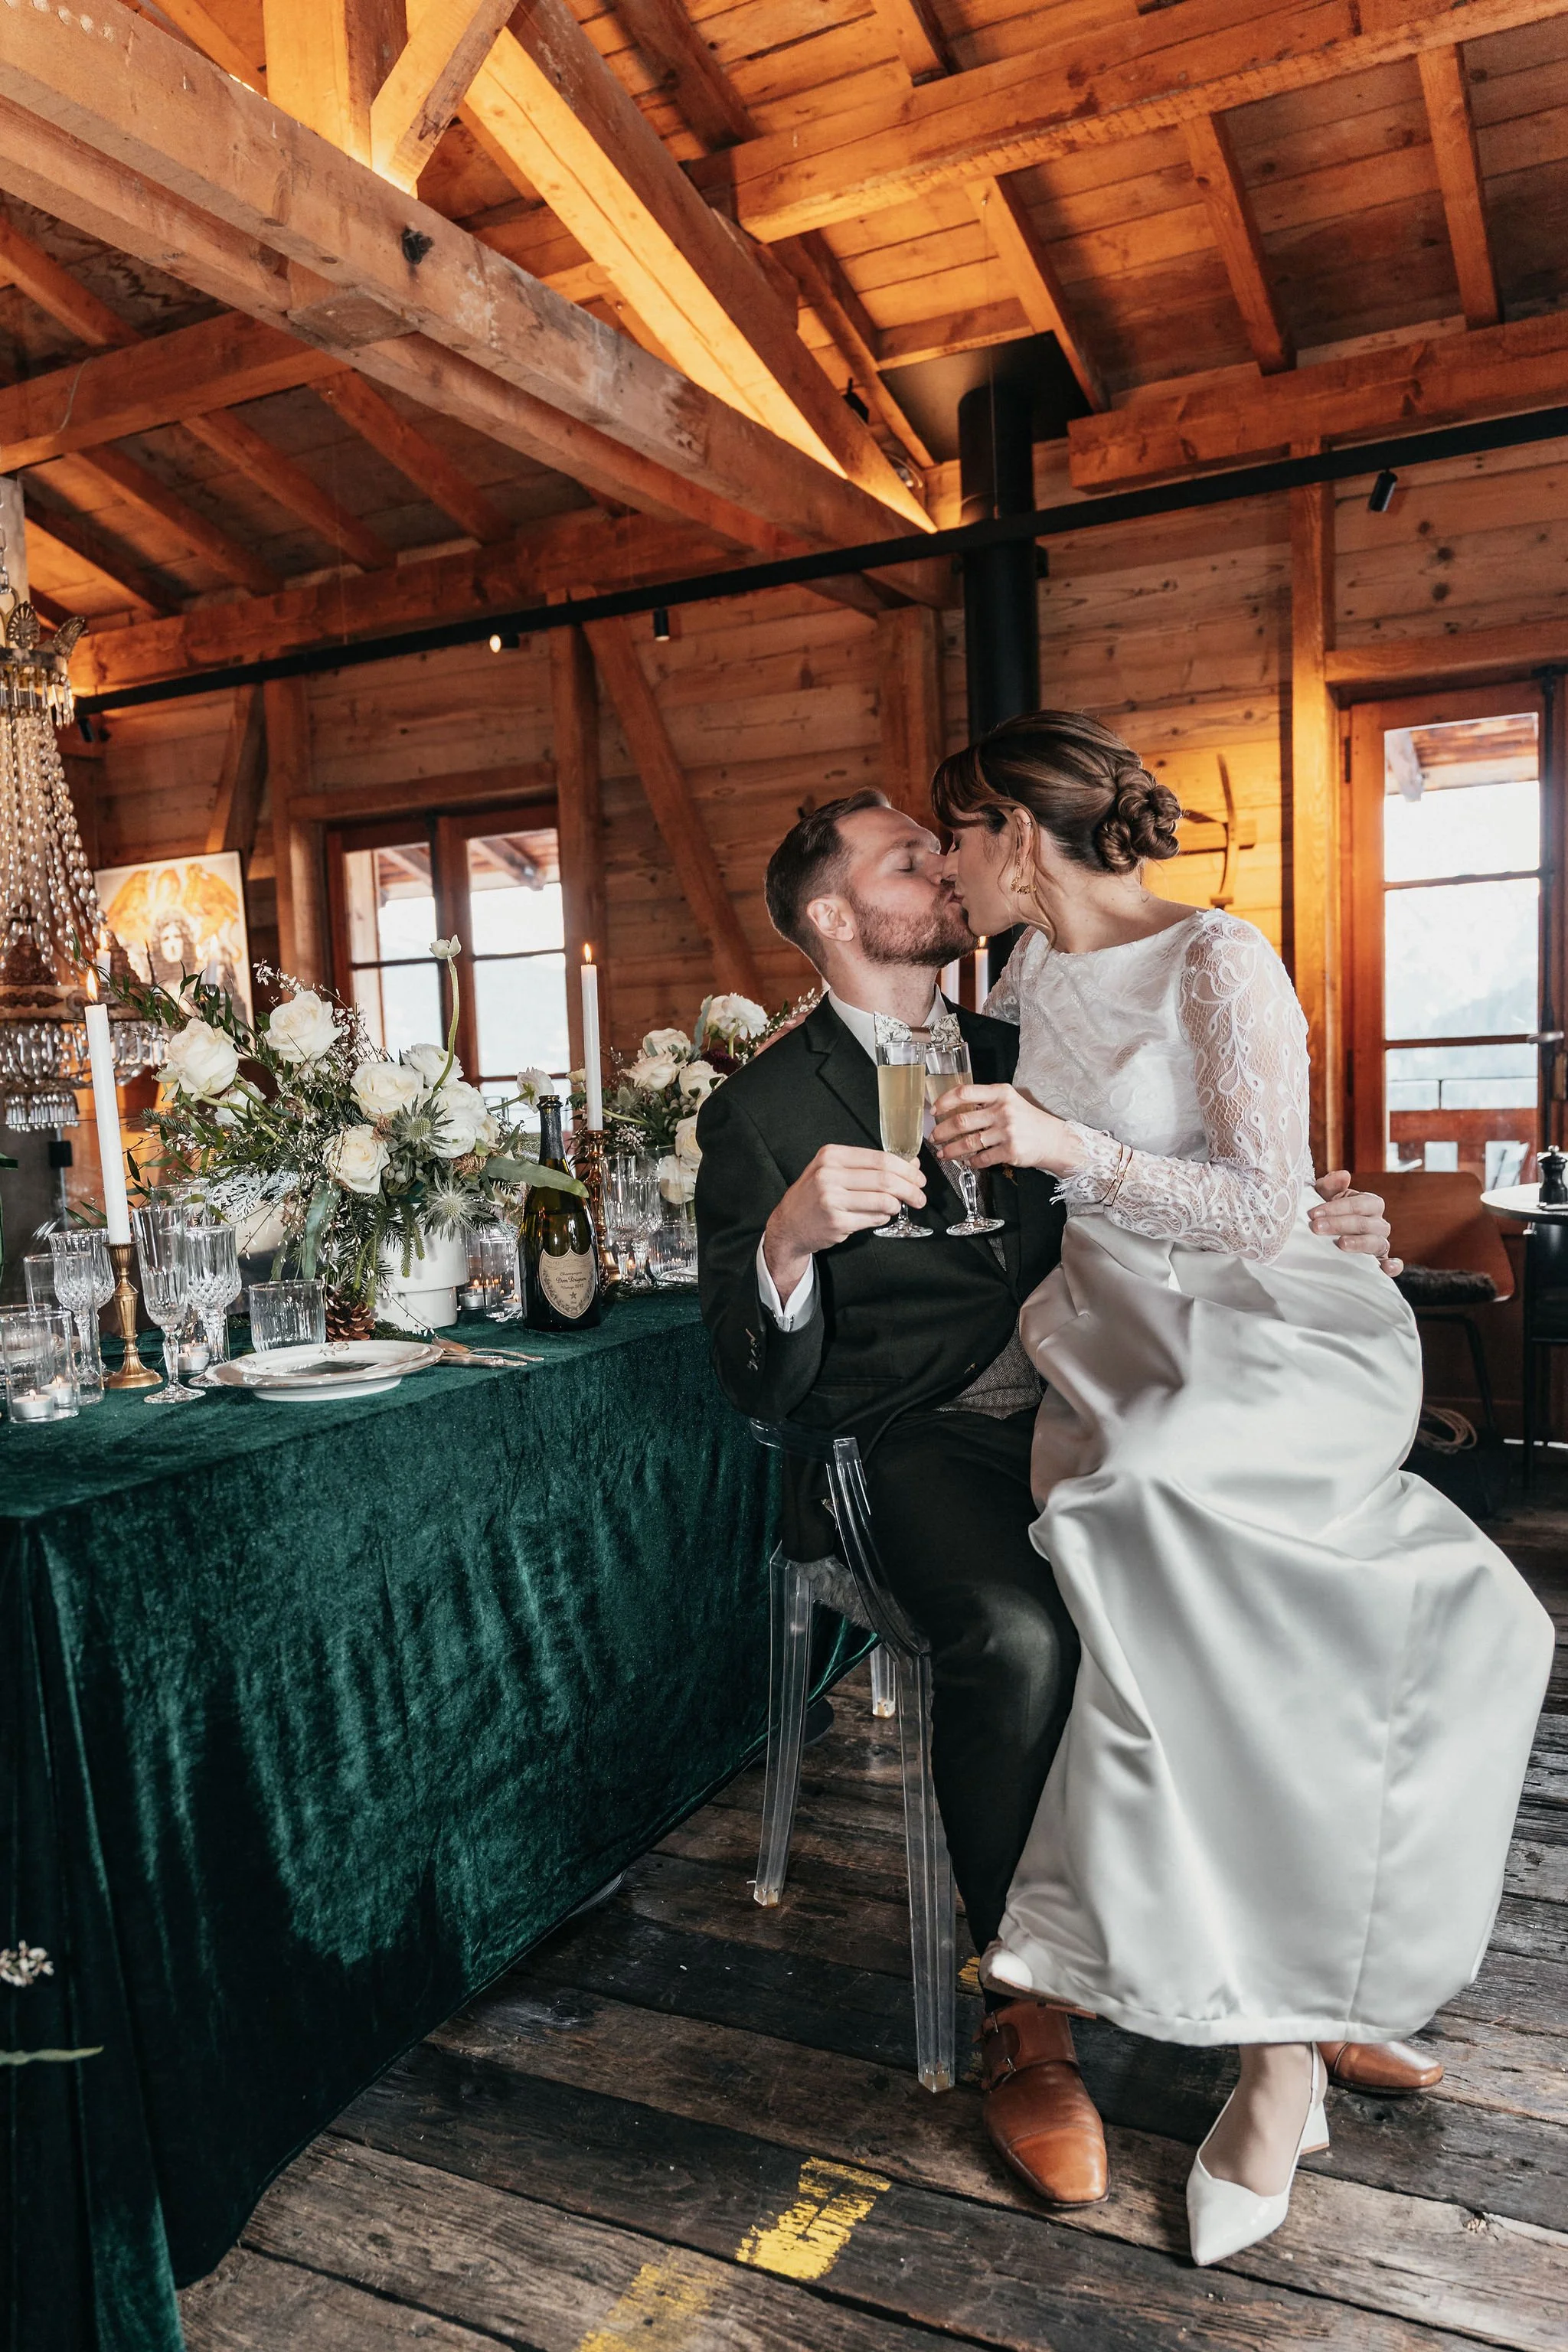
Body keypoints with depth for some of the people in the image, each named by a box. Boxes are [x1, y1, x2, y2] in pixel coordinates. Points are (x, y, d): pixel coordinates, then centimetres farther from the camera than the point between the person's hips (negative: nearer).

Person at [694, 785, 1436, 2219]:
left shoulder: (1016, 1056, 15)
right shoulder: (761, 1114, -1)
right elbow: (762, 1386, -8)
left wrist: (1306, 1229, -1)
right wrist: (788, 1240, -30)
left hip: (1065, 1417, 5)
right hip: (910, 1446, -5)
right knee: (1019, 1637, -33)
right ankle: (1025, 2024, -11)